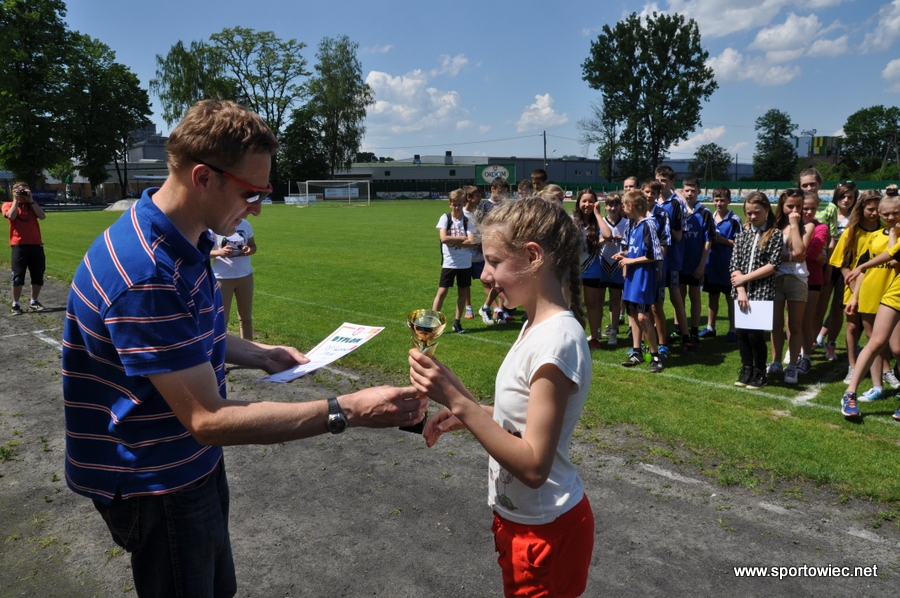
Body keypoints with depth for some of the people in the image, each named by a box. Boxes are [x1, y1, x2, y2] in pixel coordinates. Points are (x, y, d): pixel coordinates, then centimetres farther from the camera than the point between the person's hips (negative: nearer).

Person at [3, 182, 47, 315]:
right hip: (19, 245, -3)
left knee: (38, 276, 7)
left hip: (36, 245, 3)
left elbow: (42, 216, -4)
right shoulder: (8, 205, 7)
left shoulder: (33, 204, 15)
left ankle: (33, 302, 21)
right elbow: (11, 216, -15)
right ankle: (15, 305, 4)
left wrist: (30, 200, -4)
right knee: (18, 276, -4)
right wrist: (16, 200, -7)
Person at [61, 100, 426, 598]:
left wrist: (255, 355, 1)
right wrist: (347, 411, -35)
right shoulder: (146, 275, -33)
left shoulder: (183, 242, 0)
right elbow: (207, 419, -33)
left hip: (192, 463, 9)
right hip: (153, 483, -9)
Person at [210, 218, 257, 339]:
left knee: (246, 316, 15)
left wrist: (250, 250, -12)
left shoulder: (245, 225, 1)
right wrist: (219, 252, -26)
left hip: (245, 276, 4)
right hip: (222, 277, -4)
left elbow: (253, 246, 12)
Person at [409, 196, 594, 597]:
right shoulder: (539, 325, 0)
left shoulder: (557, 340, -28)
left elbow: (533, 466, -29)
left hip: (545, 530, -8)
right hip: (522, 517, 9)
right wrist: (466, 414, -2)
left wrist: (456, 398, -30)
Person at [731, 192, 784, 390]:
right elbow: (734, 265, 2)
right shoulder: (743, 234, 9)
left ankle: (760, 373, 14)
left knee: (755, 332, -3)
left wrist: (745, 278, -11)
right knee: (742, 332, 7)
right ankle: (746, 369, 23)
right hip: (741, 291, 4)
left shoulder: (775, 234, -2)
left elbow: (772, 266, -10)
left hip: (762, 292, -4)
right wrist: (741, 290, -10)